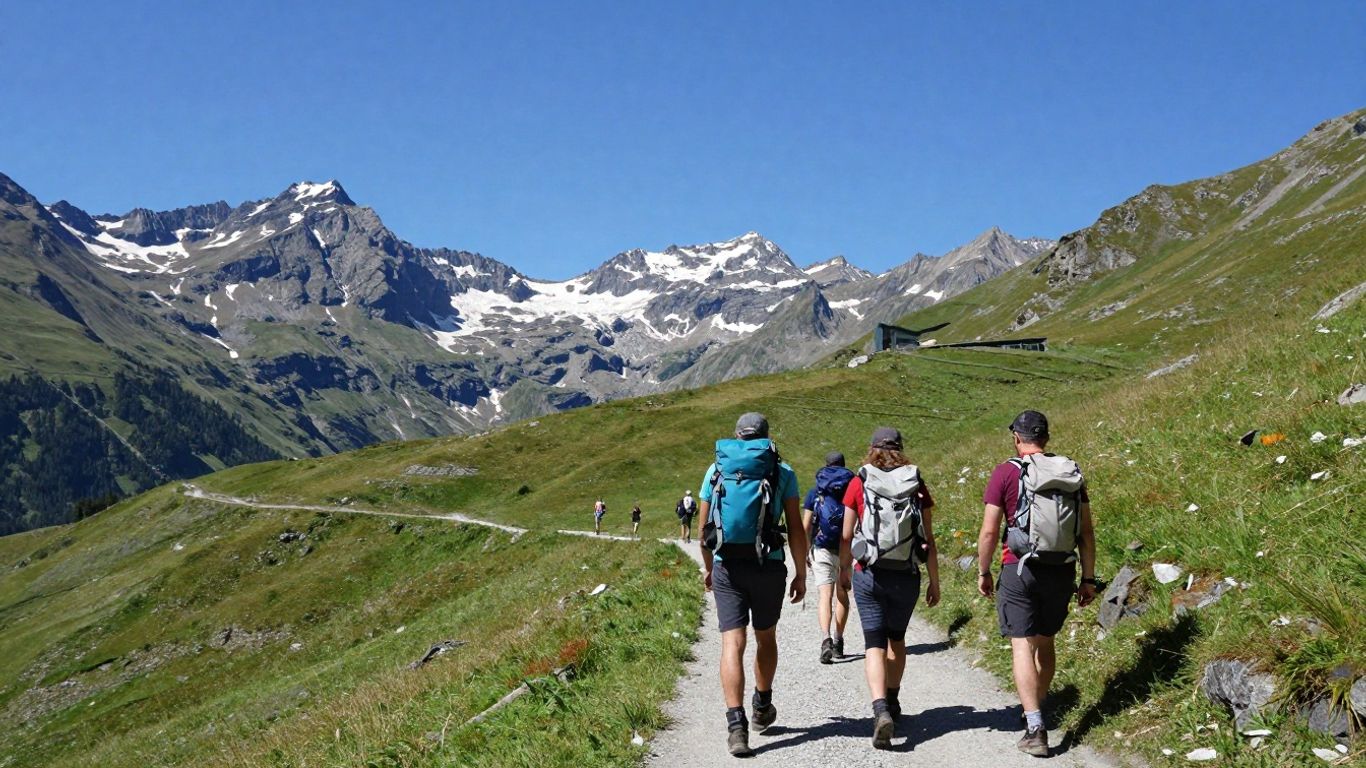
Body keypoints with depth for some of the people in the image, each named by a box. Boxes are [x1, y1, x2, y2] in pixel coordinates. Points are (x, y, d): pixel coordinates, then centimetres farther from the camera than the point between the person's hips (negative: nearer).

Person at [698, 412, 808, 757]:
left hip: (727, 568, 1)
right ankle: (762, 706, 36)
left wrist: (708, 568, 22)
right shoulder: (782, 472, 3)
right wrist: (801, 573, 5)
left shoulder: (716, 469, 8)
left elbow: (704, 528, 10)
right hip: (768, 566, 0)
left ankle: (736, 724, -16)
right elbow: (796, 528, -2)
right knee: (766, 637, 19)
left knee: (733, 643, -3)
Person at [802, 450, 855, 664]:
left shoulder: (814, 491, 4)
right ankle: (838, 641, 21)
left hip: (822, 550, -1)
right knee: (842, 595, 16)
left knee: (826, 596, -5)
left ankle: (826, 639, -24)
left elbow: (806, 526, 0)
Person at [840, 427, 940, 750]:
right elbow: (929, 539, 1)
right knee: (897, 638, 22)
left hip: (869, 575, -2)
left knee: (874, 644, 0)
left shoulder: (859, 483, -2)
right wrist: (935, 581, 9)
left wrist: (844, 573, 15)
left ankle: (881, 710, -19)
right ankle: (893, 702, 33)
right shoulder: (916, 484, 0)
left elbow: (846, 536, 1)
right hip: (907, 576, 2)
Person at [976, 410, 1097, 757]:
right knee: (1045, 641, 20)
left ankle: (1035, 729, -11)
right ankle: (1037, 708, 35)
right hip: (1062, 572, 5)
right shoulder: (1072, 472, 6)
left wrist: (983, 572, 5)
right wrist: (1088, 578, 11)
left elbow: (989, 531, -7)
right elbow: (1087, 532, 5)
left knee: (1023, 645, -3)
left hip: (1020, 569, -5)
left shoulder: (1006, 472, -6)